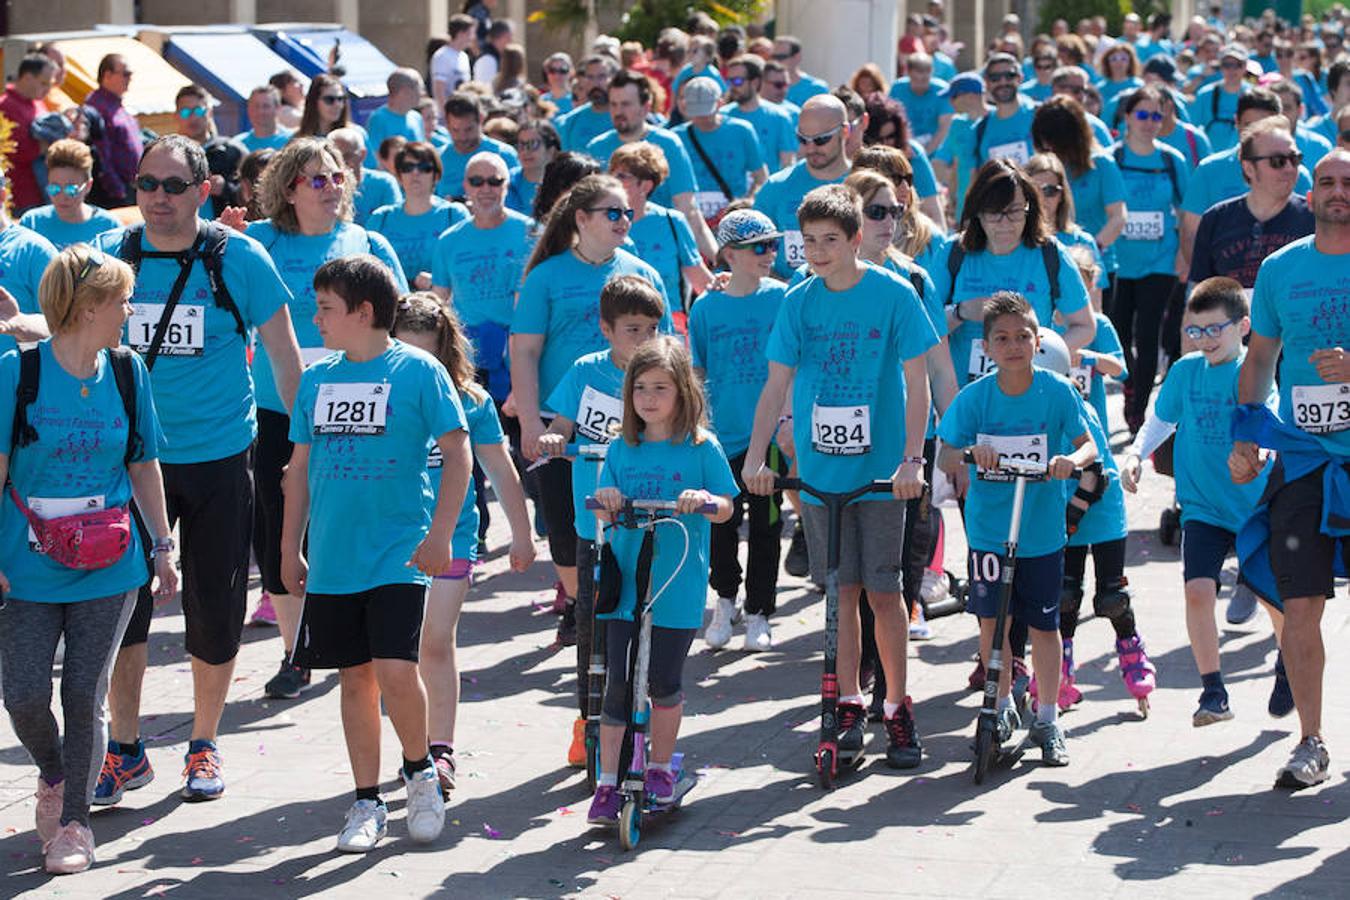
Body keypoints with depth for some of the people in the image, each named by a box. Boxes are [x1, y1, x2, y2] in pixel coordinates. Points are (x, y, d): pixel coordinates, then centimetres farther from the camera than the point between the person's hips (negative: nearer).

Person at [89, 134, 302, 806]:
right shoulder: (109, 257, 0)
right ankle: (124, 751, 14)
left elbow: (283, 354, 1)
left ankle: (204, 745, 24)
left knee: (215, 608, 6)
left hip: (219, 455, -1)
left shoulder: (240, 259, -5)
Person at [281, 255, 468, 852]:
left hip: (398, 556, -5)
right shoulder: (317, 378, 8)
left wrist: (439, 536, -12)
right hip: (332, 559, 5)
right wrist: (289, 549, 14)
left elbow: (457, 454, -5)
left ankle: (420, 773, 11)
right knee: (355, 677, 9)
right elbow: (301, 467, 15)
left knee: (395, 672, -14)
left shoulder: (418, 371, -6)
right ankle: (367, 804, 19)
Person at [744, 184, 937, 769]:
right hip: (820, 468, 3)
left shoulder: (893, 294, -6)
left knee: (883, 589, -1)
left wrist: (910, 460, -15)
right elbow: (777, 384, 2)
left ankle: (897, 707, 11)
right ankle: (850, 705, 17)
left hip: (880, 469, -2)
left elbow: (917, 383, -6)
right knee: (841, 588, 7)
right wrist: (755, 459, -8)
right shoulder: (799, 302, 2)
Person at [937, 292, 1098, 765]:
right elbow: (945, 457, -5)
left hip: (1042, 531, -1)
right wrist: (968, 453, -27)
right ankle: (1002, 706, 28)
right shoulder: (974, 397, -6)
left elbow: (1088, 445, -6)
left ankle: (1047, 721, 18)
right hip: (988, 529, 1)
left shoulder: (1057, 390, -8)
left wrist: (1072, 460, -28)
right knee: (991, 618, 7)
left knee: (1044, 622, 4)